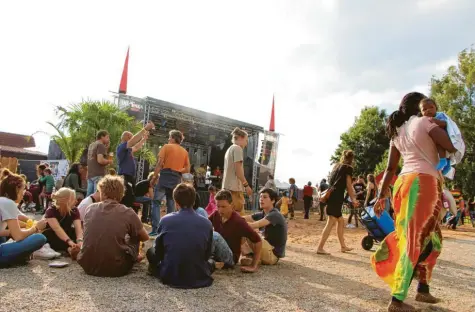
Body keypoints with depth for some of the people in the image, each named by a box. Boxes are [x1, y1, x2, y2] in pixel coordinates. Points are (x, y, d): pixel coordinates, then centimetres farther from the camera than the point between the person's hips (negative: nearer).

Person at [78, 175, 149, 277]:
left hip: (88, 266, 4)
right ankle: (134, 257, 42)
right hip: (115, 269, -3)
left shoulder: (90, 209, 1)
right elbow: (145, 237, 8)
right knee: (134, 236, 18)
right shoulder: (128, 213, -8)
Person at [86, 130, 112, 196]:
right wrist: (109, 161, -4)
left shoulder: (91, 145, 18)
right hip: (99, 175, -9)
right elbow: (100, 160, -22)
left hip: (90, 174, 9)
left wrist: (106, 147, 17)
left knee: (89, 196, 11)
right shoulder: (101, 145, -9)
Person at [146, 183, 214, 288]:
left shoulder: (166, 220, -8)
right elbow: (207, 254, 6)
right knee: (211, 261, 34)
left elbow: (158, 251, 5)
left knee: (151, 251, 23)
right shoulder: (207, 223, -6)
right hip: (199, 278, 2)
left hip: (169, 277, -2)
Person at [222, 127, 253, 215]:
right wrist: (246, 185, -12)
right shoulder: (237, 148, -6)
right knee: (238, 214, -9)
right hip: (234, 187, -10)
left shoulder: (229, 149, 21)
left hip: (227, 186, 10)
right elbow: (238, 169, -14)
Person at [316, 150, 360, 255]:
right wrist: (353, 199, 4)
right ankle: (320, 248, -13)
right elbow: (348, 185, -1)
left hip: (331, 195, 9)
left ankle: (343, 246, 25)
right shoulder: (348, 168, 1)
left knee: (340, 221, 18)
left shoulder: (336, 166, 22)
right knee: (331, 223, -10)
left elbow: (335, 181, 14)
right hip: (336, 197, -9)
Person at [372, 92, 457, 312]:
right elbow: (453, 147, -7)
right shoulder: (424, 122, -2)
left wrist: (382, 195, 14)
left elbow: (390, 168, 15)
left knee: (431, 239, 19)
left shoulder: (397, 133, 19)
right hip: (424, 182, -8)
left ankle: (423, 289, 22)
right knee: (416, 240, -7)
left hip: (404, 183, 8)